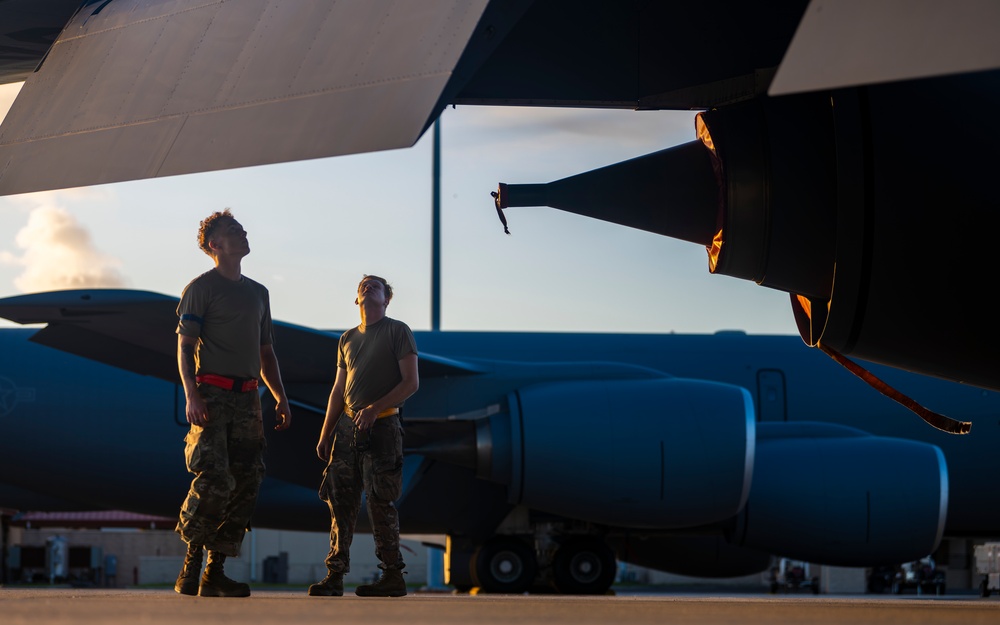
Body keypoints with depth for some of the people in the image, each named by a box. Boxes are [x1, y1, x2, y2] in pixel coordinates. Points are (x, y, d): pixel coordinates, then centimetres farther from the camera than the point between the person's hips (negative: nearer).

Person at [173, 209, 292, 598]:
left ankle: (215, 573, 6)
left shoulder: (258, 293, 21)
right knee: (213, 481, -18)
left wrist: (280, 397, 16)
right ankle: (190, 567, -8)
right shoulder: (201, 288, 2)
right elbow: (185, 346, -5)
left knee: (246, 486, 1)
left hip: (248, 398, 7)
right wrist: (191, 394, -18)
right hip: (213, 396, -7)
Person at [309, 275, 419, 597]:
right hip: (347, 426, 5)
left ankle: (393, 575, -1)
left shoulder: (398, 331, 2)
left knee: (380, 501, -7)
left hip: (381, 426, -5)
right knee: (340, 500, -1)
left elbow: (411, 382, -5)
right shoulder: (347, 339, 20)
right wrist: (325, 434, 14)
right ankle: (335, 576, -1)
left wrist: (374, 408, -15)